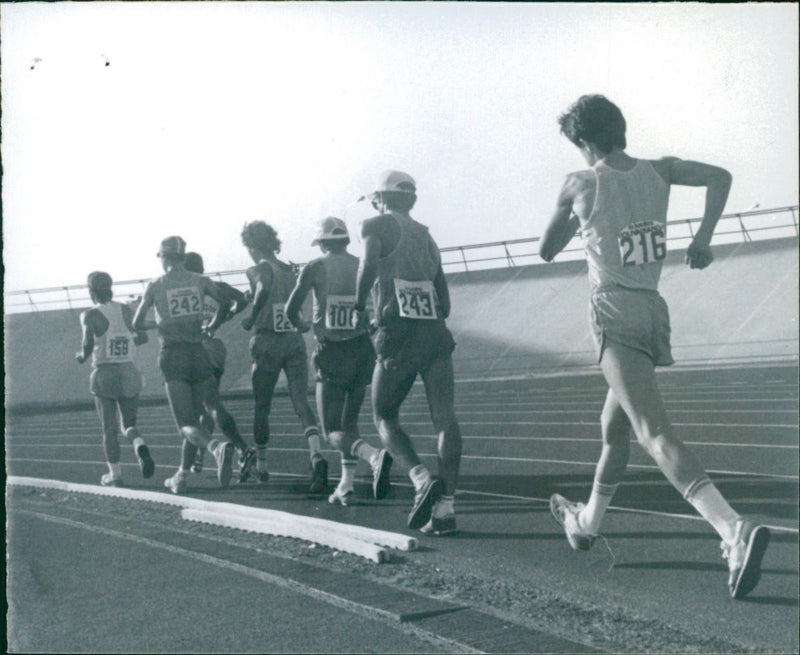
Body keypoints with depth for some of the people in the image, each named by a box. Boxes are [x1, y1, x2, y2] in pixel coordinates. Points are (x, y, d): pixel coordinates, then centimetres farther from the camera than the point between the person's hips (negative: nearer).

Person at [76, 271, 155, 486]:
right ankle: (140, 446, -17)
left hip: (104, 373, -3)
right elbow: (143, 337, 8)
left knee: (109, 428, 8)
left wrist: (83, 356, 7)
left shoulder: (90, 315, -5)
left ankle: (115, 474, 11)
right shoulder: (126, 310, 7)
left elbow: (88, 342, -14)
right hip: (129, 372, 3)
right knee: (129, 424, 14)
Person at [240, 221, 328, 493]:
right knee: (301, 401, -3)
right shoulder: (291, 271, 15)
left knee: (262, 407, 10)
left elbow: (264, 288, -25)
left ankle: (260, 465, 21)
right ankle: (316, 453, -26)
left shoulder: (258, 269, -4)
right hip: (295, 340, 4)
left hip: (268, 342, -4)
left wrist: (251, 318, -14)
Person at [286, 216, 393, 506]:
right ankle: (346, 485, 13)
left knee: (333, 431, -1)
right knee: (350, 421, 19)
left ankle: (374, 455, -29)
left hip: (332, 352, -4)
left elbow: (291, 310, -3)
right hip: (362, 349, 4)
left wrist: (302, 326, 18)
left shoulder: (314, 268, -2)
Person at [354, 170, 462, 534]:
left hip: (398, 334, -4)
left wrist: (360, 301, 0)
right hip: (436, 333, 5)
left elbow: (370, 262, -15)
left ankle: (421, 478, -12)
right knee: (444, 417, -1)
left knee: (384, 416, 9)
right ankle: (445, 505, -7)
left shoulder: (376, 225, 7)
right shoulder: (425, 235, 23)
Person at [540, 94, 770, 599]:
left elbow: (547, 251, 9)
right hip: (655, 313, 7)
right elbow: (720, 177, -4)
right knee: (615, 426, 23)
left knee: (656, 433, -19)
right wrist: (703, 239, 2)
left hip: (616, 315, -7)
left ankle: (735, 529, -37)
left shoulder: (581, 185, -3)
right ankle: (587, 522, 42)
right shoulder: (659, 171, 8)